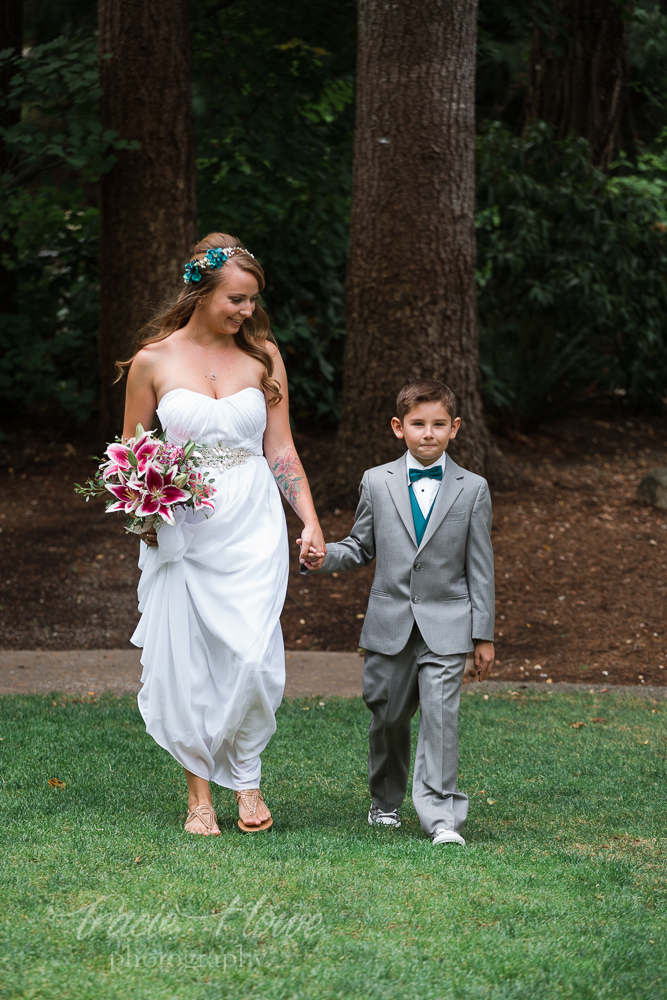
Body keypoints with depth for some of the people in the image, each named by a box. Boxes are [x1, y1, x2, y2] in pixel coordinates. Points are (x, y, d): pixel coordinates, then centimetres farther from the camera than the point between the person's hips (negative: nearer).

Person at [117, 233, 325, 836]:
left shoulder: (262, 355, 5)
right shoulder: (153, 361, 0)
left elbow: (281, 450, 8)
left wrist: (311, 522, 1)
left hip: (252, 523, 1)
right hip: (180, 530, 0)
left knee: (253, 655, -11)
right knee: (186, 663, 1)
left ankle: (246, 778, 11)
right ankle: (200, 792, 15)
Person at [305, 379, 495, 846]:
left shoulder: (472, 489, 1)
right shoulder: (377, 482, 5)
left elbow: (480, 566, 3)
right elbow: (361, 547, 12)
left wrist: (484, 634, 2)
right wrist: (324, 557, -10)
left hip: (445, 625, -2)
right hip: (390, 624, 2)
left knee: (441, 716, -13)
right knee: (388, 716, 11)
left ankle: (441, 816, -13)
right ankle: (387, 800, 33)